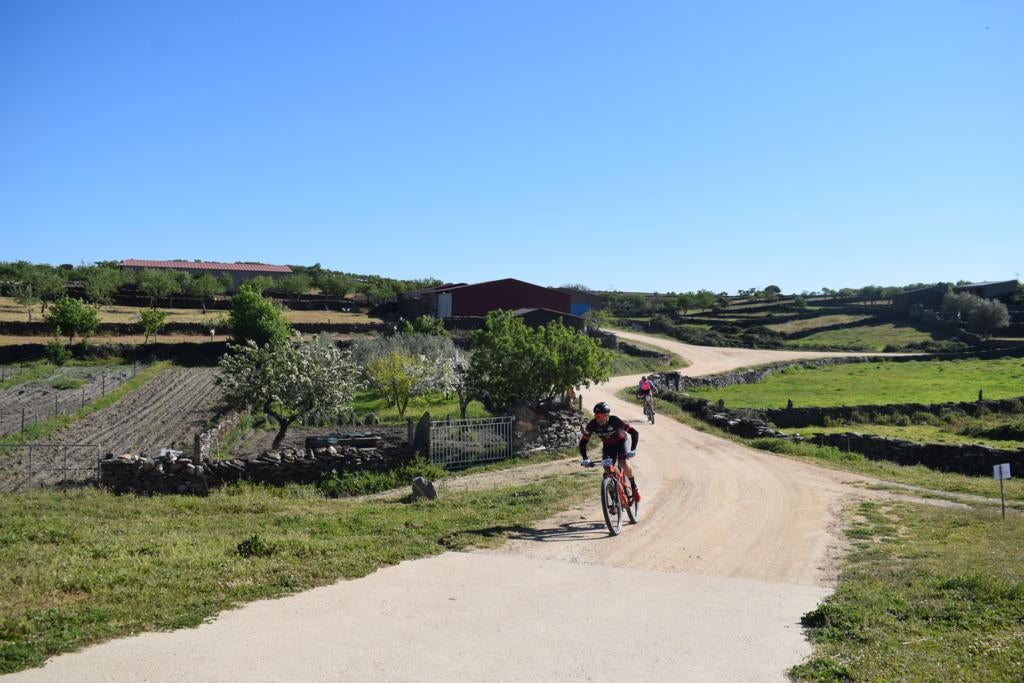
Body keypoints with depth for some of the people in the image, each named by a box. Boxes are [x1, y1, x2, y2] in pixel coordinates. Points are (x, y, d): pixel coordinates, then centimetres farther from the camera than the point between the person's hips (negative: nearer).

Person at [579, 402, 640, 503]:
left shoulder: (614, 421, -35)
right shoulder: (592, 424, -27)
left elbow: (634, 432, -34)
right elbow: (583, 442, -20)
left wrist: (632, 450, -45)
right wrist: (585, 459, -34)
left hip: (621, 442, -3)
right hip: (607, 445, 3)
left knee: (624, 464, -27)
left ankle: (634, 487, -5)